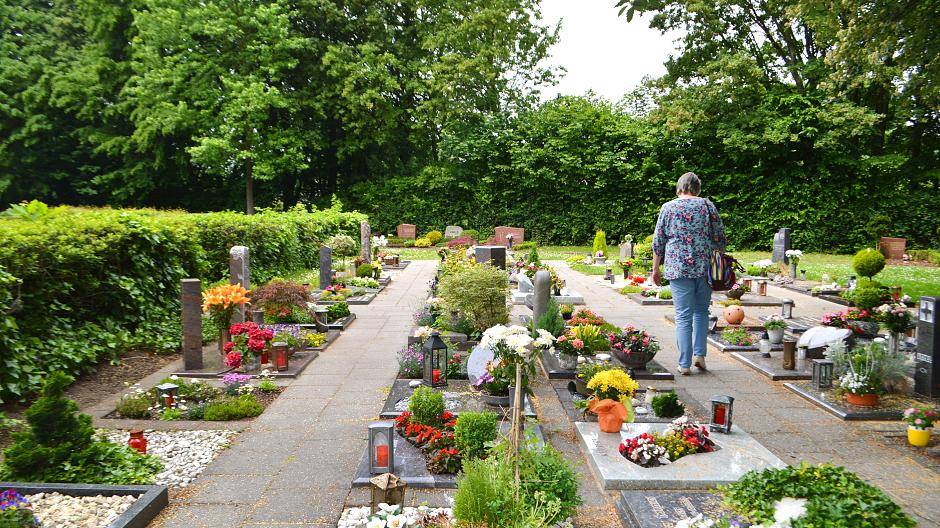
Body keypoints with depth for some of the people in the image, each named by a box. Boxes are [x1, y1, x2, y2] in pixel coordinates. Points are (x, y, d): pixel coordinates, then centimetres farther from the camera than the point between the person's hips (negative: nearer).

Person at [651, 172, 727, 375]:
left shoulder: (668, 207, 3)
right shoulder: (707, 205, 5)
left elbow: (658, 242, 3)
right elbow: (720, 238, 6)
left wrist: (656, 270, 10)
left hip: (678, 267, -1)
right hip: (704, 267, 1)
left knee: (683, 316, 1)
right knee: (701, 311, 18)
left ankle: (685, 364, 3)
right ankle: (699, 354, 11)